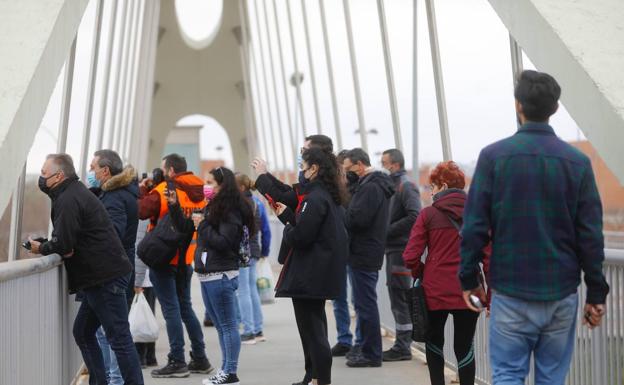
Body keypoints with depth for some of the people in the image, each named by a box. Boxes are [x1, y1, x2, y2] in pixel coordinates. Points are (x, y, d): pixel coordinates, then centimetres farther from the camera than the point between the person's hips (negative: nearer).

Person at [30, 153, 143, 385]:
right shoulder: (74, 193, 18)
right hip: (101, 277, 11)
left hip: (106, 278, -11)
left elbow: (62, 244, -21)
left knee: (119, 338, -8)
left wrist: (41, 249, -2)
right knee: (83, 333, 16)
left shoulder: (68, 200, -15)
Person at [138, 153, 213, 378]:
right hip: (186, 259, 7)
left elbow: (141, 212, -18)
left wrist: (142, 190, 1)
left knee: (171, 309, -3)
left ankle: (177, 362, -3)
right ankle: (200, 359, 18)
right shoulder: (197, 193, 7)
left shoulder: (163, 191, -13)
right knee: (185, 306, 17)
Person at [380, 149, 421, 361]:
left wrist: (388, 231, -17)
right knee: (398, 298, 13)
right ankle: (402, 345, 19)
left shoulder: (406, 186, -11)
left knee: (400, 298, -7)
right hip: (393, 249, 10)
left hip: (401, 250, -10)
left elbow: (414, 217, -21)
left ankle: (403, 347, -4)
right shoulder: (393, 185, 19)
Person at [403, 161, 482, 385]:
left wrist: (421, 275, 9)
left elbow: (410, 257, -10)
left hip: (435, 291, -1)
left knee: (434, 341, 20)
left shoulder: (428, 215, -6)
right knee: (464, 347, 10)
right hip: (468, 293, 1)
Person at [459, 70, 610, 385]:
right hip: (562, 294, 2)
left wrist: (469, 279, 5)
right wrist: (597, 294, 6)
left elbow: (474, 226, -6)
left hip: (510, 292, -2)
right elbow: (591, 235, -1)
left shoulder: (494, 156, -5)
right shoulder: (577, 162, -1)